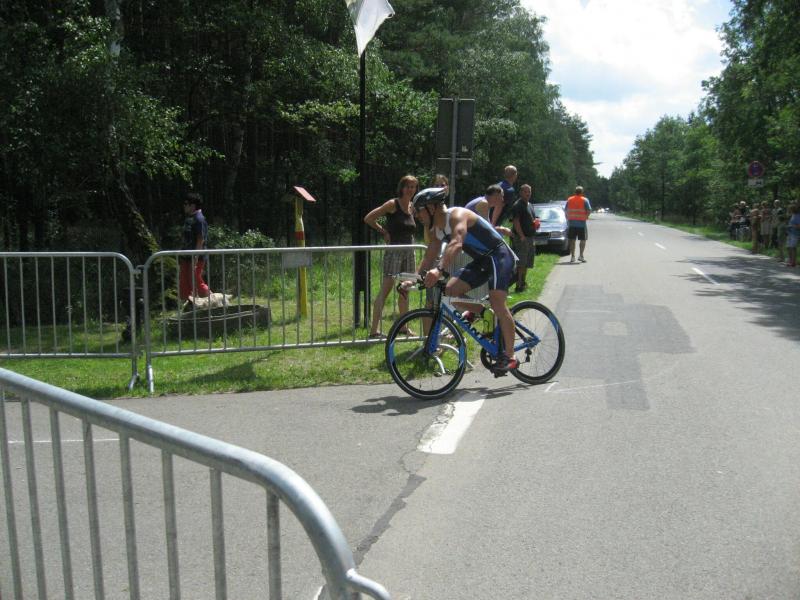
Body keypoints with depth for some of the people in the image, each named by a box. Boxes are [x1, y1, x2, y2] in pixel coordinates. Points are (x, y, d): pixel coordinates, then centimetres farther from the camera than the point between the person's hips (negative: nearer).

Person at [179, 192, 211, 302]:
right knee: (184, 285, 12)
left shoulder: (199, 219, -14)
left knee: (196, 282, -4)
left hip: (196, 258, -9)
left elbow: (201, 240, -19)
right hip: (187, 257, 10)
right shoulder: (188, 219, 14)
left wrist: (195, 258, -23)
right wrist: (181, 256, 18)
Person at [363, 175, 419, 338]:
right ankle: (374, 330, -13)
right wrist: (383, 231, -4)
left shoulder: (411, 206, 12)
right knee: (386, 288, -12)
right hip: (394, 250, -7)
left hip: (408, 252, 7)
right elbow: (368, 218, -10)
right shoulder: (393, 204, -8)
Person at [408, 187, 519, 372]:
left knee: (497, 301, -24)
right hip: (481, 261, 9)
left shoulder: (457, 215, -22)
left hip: (499, 255, -9)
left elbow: (456, 243, -41)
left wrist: (440, 270, -54)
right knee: (450, 290, -6)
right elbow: (429, 257, 8)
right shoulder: (437, 230, 6)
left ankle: (509, 357, -19)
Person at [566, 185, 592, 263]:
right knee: (583, 240, 6)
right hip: (581, 223, -3)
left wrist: (568, 219, 14)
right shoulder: (585, 200, -3)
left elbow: (566, 211, 7)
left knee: (572, 240, 8)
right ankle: (581, 255, -4)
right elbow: (589, 210, -10)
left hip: (571, 223, 3)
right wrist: (586, 216, 6)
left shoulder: (569, 200, 6)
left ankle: (572, 256, 7)